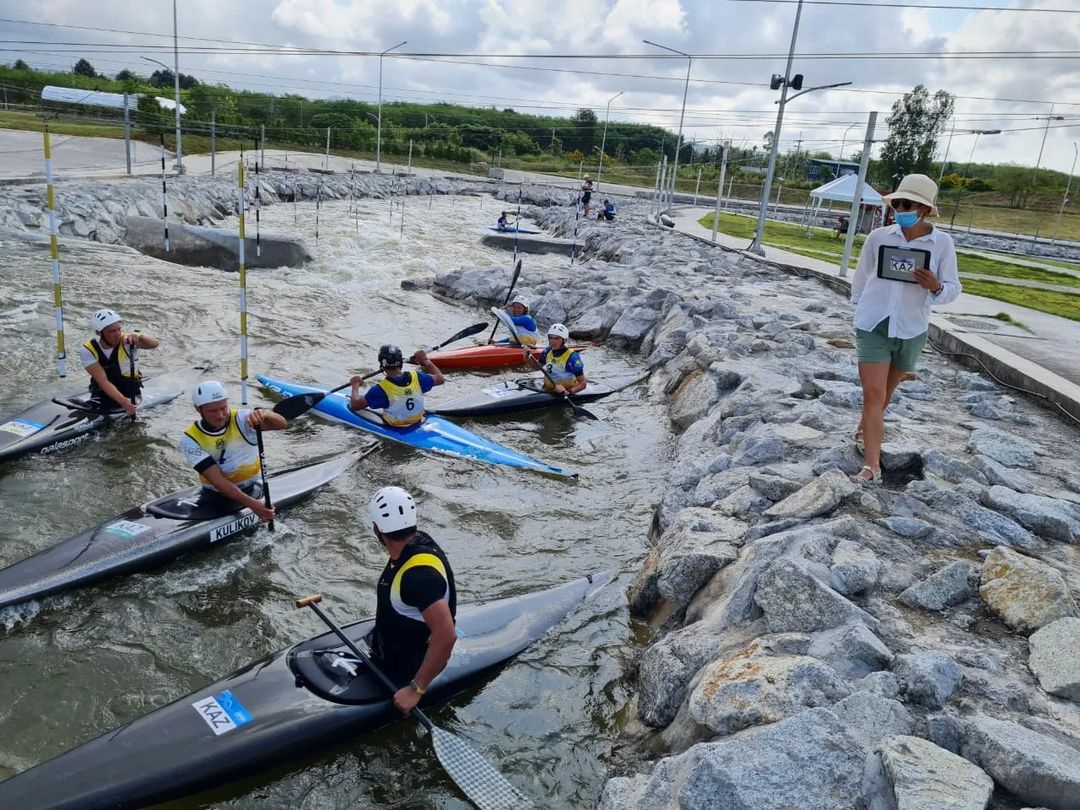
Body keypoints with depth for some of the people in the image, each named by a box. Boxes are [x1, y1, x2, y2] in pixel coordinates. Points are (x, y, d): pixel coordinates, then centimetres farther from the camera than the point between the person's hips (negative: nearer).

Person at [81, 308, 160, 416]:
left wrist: (139, 336, -56)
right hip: (102, 393, 1)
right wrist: (122, 401, -36)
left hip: (130, 392, -1)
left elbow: (155, 343, -34)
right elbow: (103, 381, -22)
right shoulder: (87, 350, -13)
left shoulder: (127, 340, -16)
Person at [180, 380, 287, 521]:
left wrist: (264, 415, -51)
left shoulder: (241, 419, -11)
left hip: (252, 491, -1)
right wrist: (251, 504, -32)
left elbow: (282, 424, -28)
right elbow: (217, 480, -20)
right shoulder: (190, 439, -11)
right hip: (214, 496, 1)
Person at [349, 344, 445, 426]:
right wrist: (426, 360, 8)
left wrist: (355, 385, -2)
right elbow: (440, 378, 0)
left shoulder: (381, 389, -28)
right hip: (417, 424, 4)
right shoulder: (416, 378, -18)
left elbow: (355, 405, -19)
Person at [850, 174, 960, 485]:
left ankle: (863, 432, 46)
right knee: (874, 395, -8)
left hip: (911, 330, 2)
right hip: (873, 325, -1)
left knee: (884, 394, 20)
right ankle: (872, 466, -7)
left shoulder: (942, 243, -8)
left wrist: (936, 287, -26)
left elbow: (952, 289, -5)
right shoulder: (878, 237, -7)